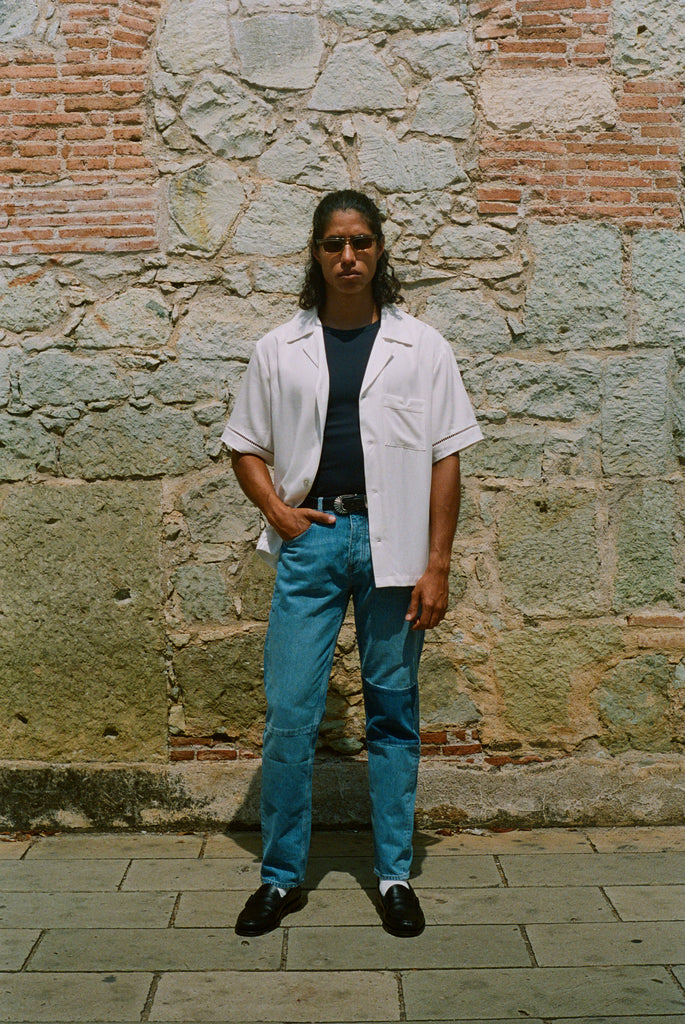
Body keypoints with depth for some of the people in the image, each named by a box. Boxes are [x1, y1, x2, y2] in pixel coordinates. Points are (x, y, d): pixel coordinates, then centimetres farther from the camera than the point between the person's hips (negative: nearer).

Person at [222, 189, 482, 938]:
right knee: (289, 713, 0)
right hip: (310, 540, 1)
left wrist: (436, 566, -4)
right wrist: (277, 510, -5)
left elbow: (445, 460, 2)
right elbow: (246, 445, 13)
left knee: (393, 712, 8)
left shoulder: (421, 348, 4)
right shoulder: (279, 349, 7)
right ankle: (282, 875, 16)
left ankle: (394, 875, 21)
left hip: (391, 541, 0)